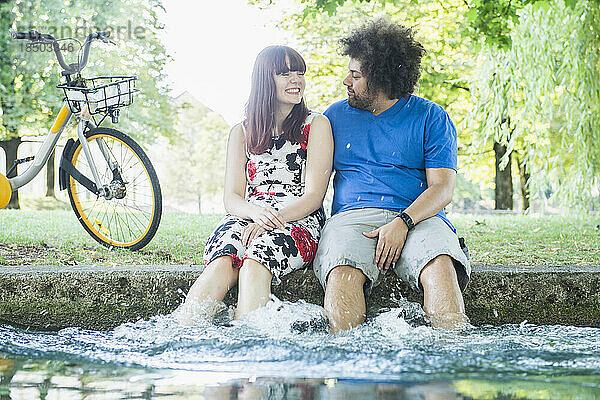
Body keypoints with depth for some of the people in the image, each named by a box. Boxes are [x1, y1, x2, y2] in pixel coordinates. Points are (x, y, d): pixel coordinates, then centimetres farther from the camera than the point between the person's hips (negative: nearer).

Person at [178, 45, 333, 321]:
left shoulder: (316, 125, 9)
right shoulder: (242, 132, 18)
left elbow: (314, 195, -1)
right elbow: (232, 198, 9)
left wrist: (272, 219, -18)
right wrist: (257, 212, -15)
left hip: (298, 222, -2)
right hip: (247, 217, 2)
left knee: (254, 266, -36)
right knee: (221, 264, -32)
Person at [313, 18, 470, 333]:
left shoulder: (431, 118, 9)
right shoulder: (336, 115, 19)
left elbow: (442, 188, 0)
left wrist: (402, 223, -19)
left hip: (416, 217, -1)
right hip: (352, 216, 1)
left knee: (440, 268, -35)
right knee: (342, 274, -34)